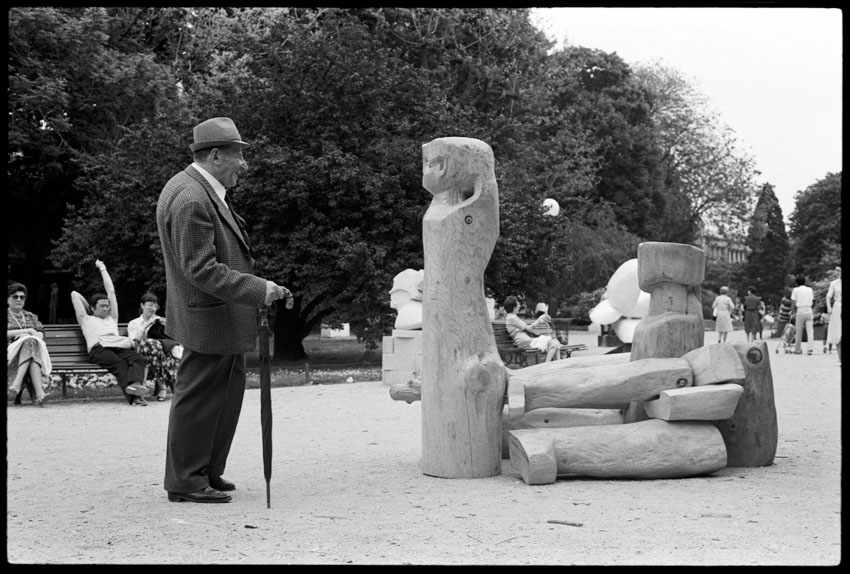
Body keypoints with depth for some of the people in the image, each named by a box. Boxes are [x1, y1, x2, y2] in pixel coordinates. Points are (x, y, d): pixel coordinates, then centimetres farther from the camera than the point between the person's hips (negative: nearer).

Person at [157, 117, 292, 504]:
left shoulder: (202, 189, 11)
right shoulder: (191, 200, -22)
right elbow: (201, 270, -25)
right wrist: (259, 290, -25)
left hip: (224, 315, 11)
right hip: (209, 318, -11)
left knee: (228, 393, 18)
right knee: (199, 399, 1)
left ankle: (207, 472, 30)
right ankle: (186, 482, 13)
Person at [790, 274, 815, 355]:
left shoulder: (796, 290, -1)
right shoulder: (810, 289, 10)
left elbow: (793, 303, -2)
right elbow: (812, 302, 10)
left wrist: (792, 313, 8)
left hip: (800, 311, -2)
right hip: (809, 310, 2)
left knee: (799, 331, 7)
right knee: (810, 331, 0)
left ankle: (798, 349, 14)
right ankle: (810, 348, -14)